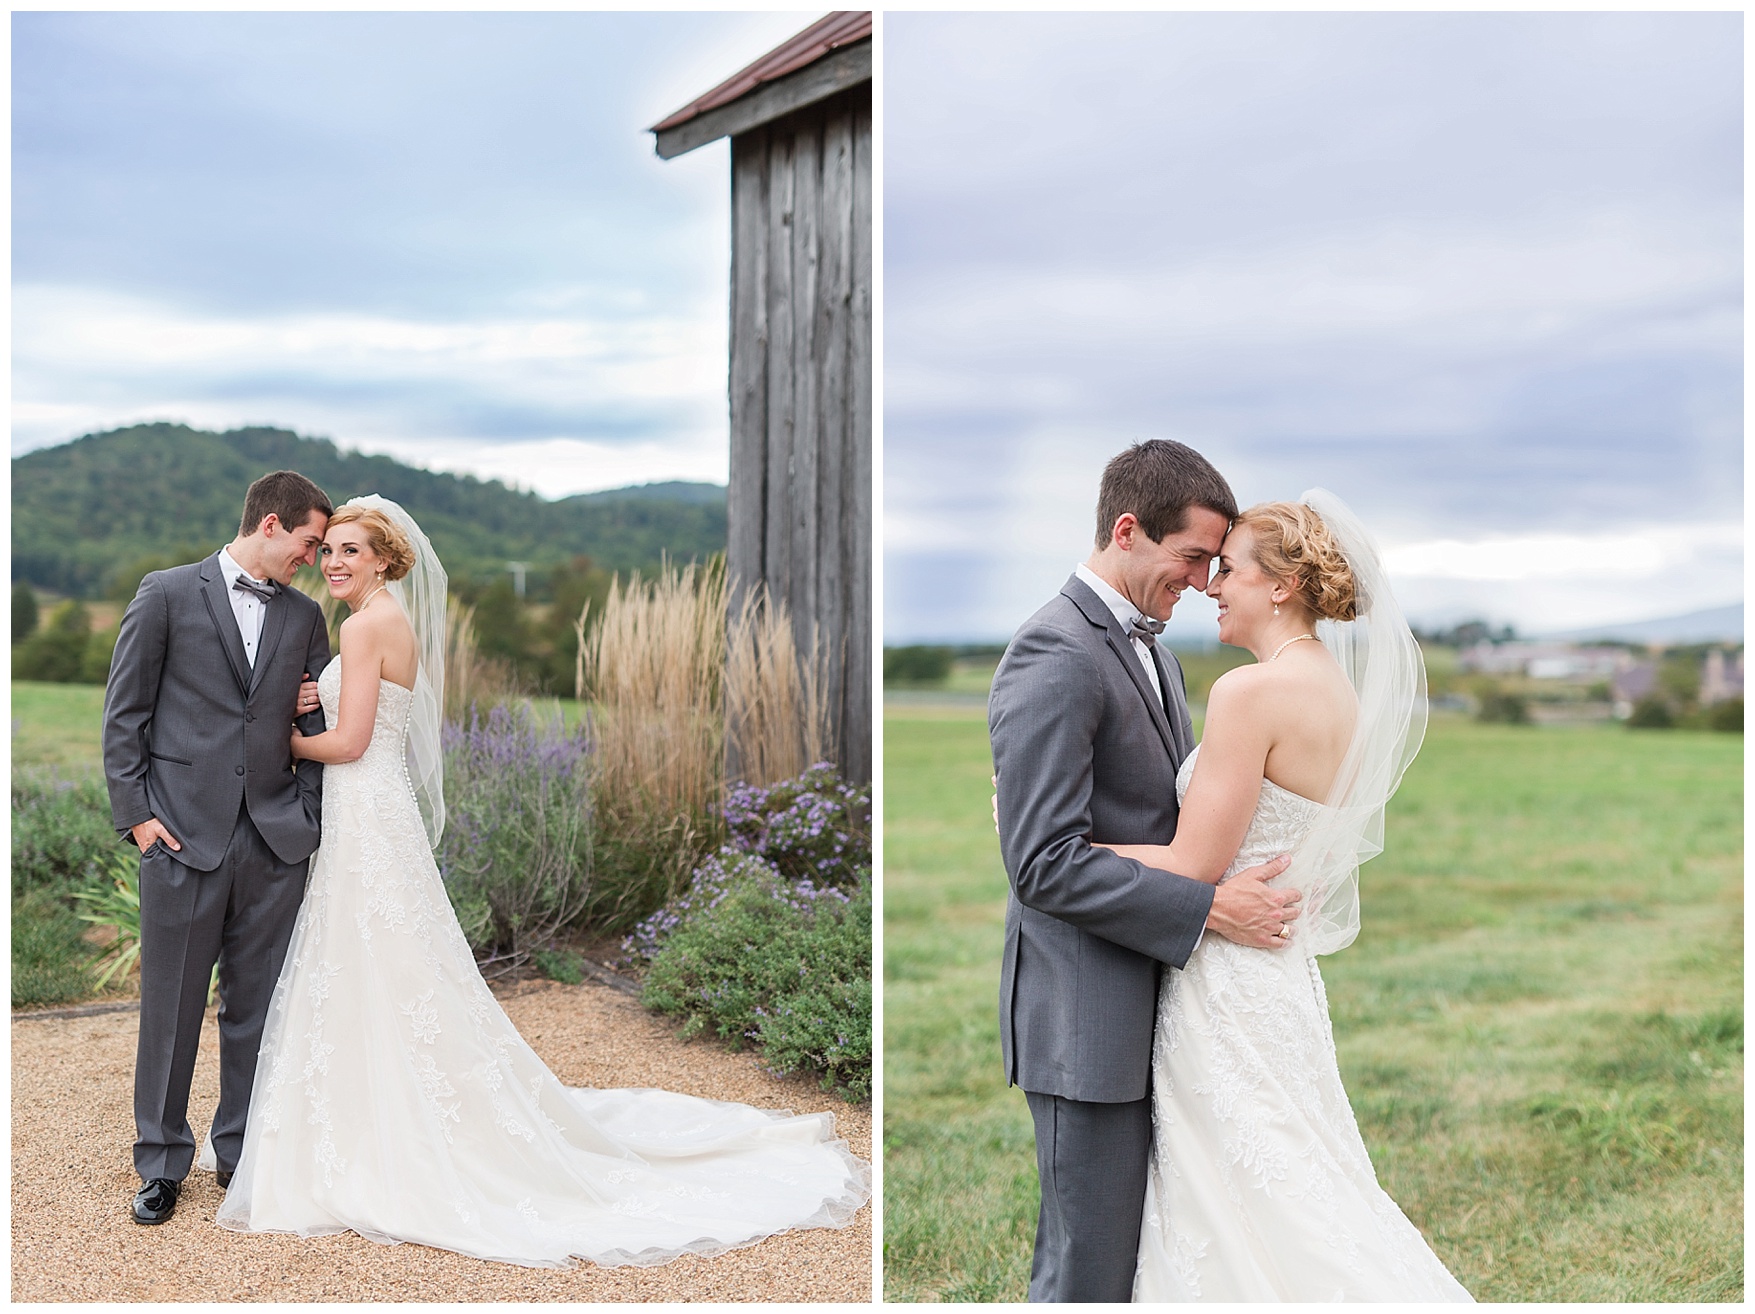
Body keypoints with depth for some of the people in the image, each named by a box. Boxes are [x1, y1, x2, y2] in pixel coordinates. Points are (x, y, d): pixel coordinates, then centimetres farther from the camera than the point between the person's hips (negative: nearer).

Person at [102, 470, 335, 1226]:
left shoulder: (305, 617, 12)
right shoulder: (167, 594, 0)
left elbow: (321, 725, 16)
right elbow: (124, 714, 0)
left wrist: (310, 812, 3)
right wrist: (136, 813, -6)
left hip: (275, 843, 3)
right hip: (183, 834, -3)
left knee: (257, 1007, 9)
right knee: (171, 1007, 4)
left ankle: (244, 1152, 22)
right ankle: (162, 1163, 18)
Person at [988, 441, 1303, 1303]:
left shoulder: (1149, 650, 14)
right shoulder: (1055, 658, -18)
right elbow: (1046, 865, -24)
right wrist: (1210, 909, -21)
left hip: (1150, 1002, 10)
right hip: (1087, 1016, -10)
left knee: (1142, 1246, 18)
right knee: (1091, 1265, 0)